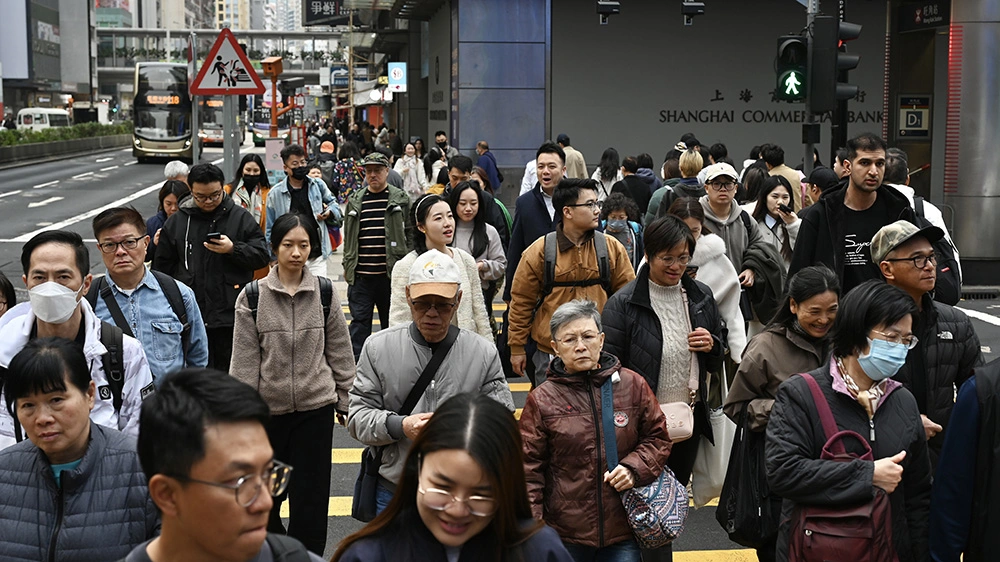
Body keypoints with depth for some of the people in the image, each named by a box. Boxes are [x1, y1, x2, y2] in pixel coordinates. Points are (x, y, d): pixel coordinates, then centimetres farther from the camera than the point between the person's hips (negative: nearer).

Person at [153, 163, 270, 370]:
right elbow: (162, 268, 12)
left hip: (232, 316, -1)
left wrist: (233, 249, -18)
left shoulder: (241, 217, 3)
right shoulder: (176, 222, 7)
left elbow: (261, 255, -1)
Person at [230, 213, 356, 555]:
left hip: (316, 407, 0)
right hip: (268, 408, 0)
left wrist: (345, 399, 7)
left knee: (311, 490, 5)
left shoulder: (326, 293, -2)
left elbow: (340, 352, 6)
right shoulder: (252, 297, -5)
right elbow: (244, 361, -3)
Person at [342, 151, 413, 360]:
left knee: (391, 320, 9)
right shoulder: (355, 200, 9)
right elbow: (348, 236, 13)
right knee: (359, 319, 1)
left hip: (390, 273, -1)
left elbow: (409, 234, 3)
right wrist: (347, 266, 10)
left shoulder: (400, 200, 3)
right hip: (361, 274, 1)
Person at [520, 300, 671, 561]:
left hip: (623, 531, 1)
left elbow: (658, 439, 12)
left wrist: (634, 468, -7)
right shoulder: (541, 400, -2)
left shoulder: (633, 385, 3)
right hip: (564, 535, -1)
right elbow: (529, 468, 0)